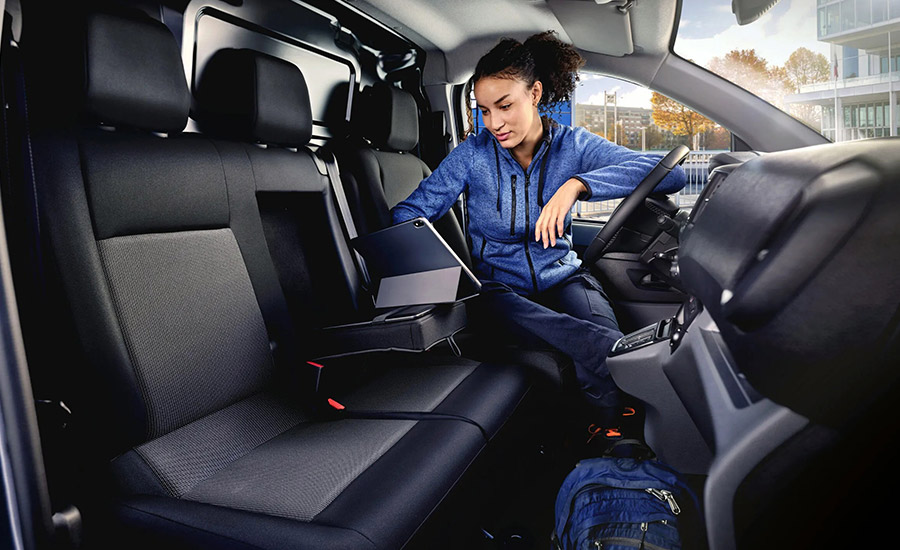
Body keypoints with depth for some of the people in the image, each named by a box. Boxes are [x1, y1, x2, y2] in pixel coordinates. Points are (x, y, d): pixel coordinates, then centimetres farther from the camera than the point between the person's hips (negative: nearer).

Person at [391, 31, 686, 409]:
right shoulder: (473, 154, -3)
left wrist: (577, 184, -32)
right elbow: (410, 211, -3)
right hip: (498, 289, -1)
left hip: (562, 276, 1)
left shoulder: (572, 146, -4)